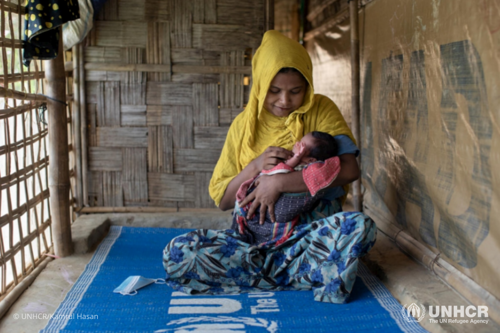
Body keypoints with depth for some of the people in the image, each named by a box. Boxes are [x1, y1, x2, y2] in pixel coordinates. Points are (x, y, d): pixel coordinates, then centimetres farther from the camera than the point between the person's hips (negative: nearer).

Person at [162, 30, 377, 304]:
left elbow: (350, 169, -15)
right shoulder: (244, 125, 7)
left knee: (359, 226, -34)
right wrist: (255, 166, -12)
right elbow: (221, 200, 6)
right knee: (177, 253, -22)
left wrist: (279, 182, -19)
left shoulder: (321, 111, 2)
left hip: (312, 228, -2)